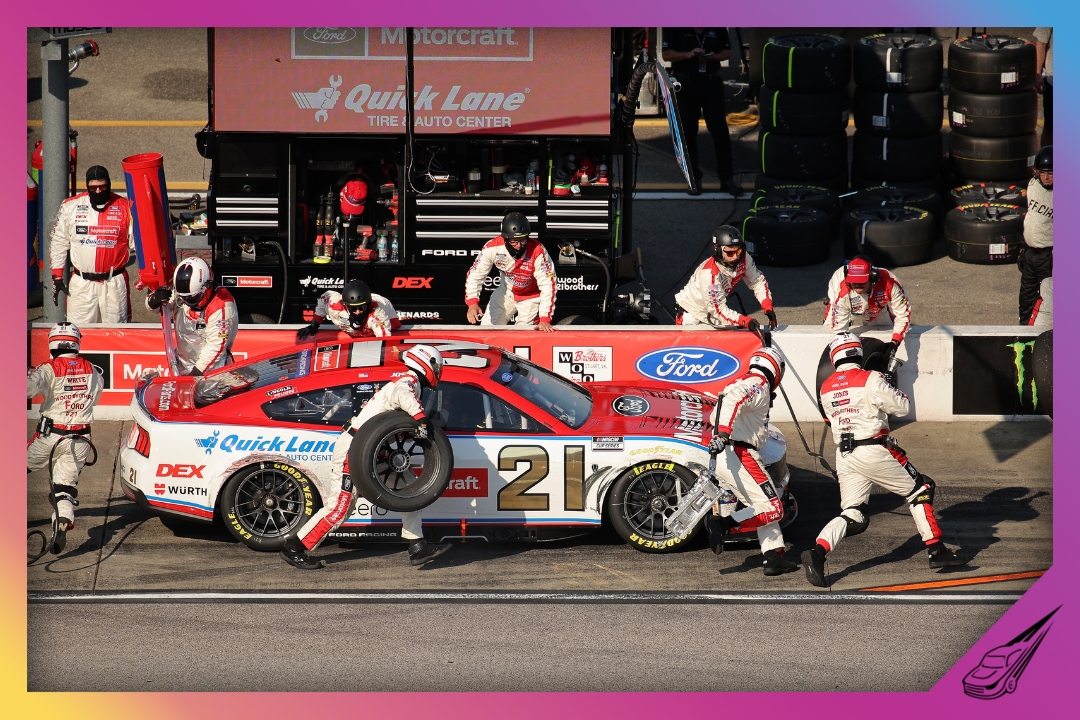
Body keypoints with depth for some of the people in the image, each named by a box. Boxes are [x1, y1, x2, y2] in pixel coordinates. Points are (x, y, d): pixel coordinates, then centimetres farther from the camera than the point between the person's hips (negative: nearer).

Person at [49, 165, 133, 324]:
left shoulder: (125, 208, -1)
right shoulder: (70, 207, 2)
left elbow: (137, 243, 6)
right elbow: (58, 242, 10)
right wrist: (57, 275, 7)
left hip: (115, 284, -1)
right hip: (81, 284, 1)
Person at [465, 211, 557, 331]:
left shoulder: (537, 252, -34)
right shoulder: (492, 247, -27)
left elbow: (548, 285, -31)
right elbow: (475, 274, -19)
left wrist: (545, 319, -35)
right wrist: (472, 302, -33)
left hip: (531, 296, -3)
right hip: (506, 292, 3)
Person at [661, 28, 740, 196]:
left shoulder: (718, 28, 3)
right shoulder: (676, 28, -3)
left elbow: (727, 51, 10)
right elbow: (666, 54, -4)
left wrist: (713, 57, -11)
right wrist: (688, 54, -20)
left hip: (712, 82, 1)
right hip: (685, 83, -1)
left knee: (720, 130, -2)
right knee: (688, 132, 4)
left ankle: (726, 178, 2)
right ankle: (694, 178, 14)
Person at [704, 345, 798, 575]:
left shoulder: (742, 383, 20)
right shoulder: (759, 387, -8)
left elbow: (716, 415, 29)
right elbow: (732, 401, -27)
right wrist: (722, 434, -37)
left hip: (722, 455, 10)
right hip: (739, 456, -10)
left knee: (766, 507, 15)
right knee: (772, 508, -9)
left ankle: (773, 557, 9)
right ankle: (722, 524, -20)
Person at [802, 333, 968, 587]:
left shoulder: (826, 388, 8)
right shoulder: (871, 379, -9)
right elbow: (901, 408, -4)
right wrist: (893, 392, 16)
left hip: (844, 457, 5)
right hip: (873, 451, -5)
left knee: (852, 517, 7)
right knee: (920, 490, 12)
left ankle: (818, 550, -18)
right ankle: (936, 550, 10)